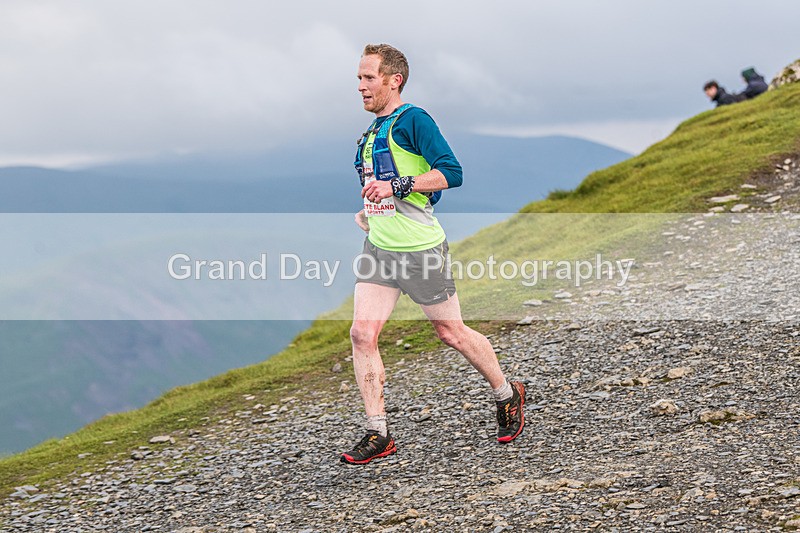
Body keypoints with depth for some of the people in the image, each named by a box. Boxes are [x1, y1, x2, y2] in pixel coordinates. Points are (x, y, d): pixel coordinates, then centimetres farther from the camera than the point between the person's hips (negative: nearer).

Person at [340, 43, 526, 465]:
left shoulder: (412, 120, -11)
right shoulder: (372, 131, 14)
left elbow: (451, 172, -22)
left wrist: (396, 186, -27)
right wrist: (370, 212, 14)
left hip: (420, 250, -7)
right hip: (378, 248, 7)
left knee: (451, 332, 7)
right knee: (362, 333, -7)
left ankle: (507, 396, 30)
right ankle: (378, 434, -3)